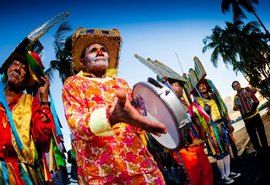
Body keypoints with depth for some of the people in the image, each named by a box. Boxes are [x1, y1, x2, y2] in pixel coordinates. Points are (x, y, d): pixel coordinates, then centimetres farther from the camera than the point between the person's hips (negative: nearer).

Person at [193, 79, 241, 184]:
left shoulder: (212, 97, 12)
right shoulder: (197, 100, -6)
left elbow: (221, 110, 17)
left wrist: (227, 123, 18)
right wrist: (205, 110, -31)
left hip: (221, 126, 6)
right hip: (212, 128, -6)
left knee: (226, 150, 12)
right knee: (219, 153, 0)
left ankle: (228, 172, 25)